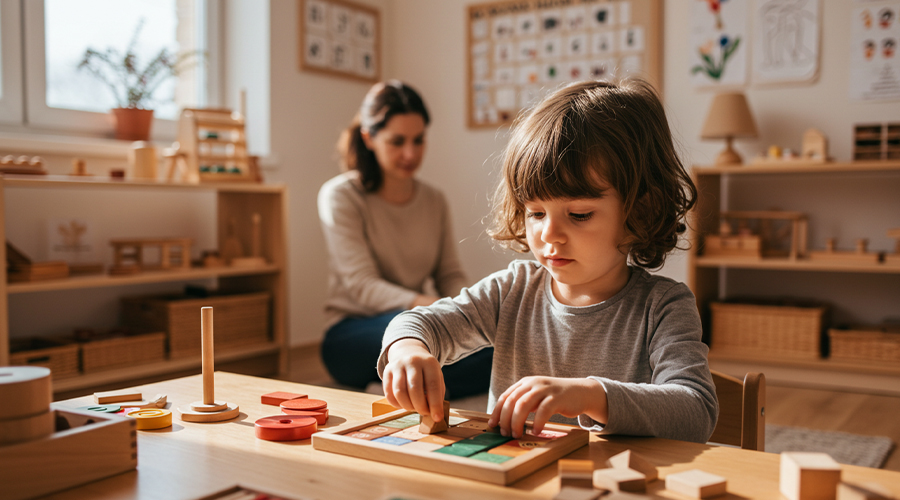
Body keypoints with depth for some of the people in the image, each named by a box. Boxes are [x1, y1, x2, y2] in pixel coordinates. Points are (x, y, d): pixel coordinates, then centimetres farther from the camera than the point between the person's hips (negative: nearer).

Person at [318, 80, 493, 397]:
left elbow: (449, 274, 12)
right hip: (351, 334, -5)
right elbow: (362, 285, -15)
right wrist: (429, 305, -32)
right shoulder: (340, 196, -5)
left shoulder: (434, 201, 12)